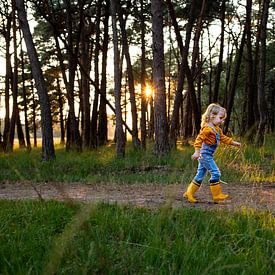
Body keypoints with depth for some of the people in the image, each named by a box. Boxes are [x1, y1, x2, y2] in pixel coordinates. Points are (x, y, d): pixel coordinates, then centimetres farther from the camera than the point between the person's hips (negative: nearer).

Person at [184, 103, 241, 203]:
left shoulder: (217, 129, 15)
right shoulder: (207, 128, -17)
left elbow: (223, 138, 26)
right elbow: (199, 139, -23)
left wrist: (233, 142, 23)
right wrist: (197, 151, -29)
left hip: (207, 156, 10)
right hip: (205, 154, -10)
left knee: (200, 175, 11)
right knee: (215, 173, -8)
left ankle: (189, 193, 16)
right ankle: (217, 195, -2)